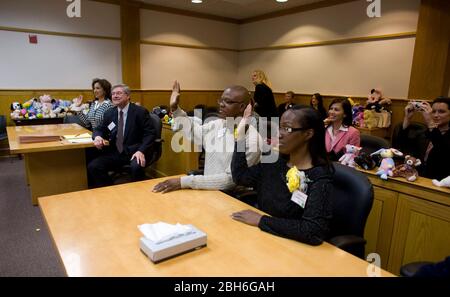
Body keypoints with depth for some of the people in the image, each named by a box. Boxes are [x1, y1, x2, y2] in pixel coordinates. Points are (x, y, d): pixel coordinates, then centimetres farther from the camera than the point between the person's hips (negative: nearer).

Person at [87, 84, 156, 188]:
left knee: (136, 167, -35)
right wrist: (97, 136, -7)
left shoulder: (140, 111, -4)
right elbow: (99, 129, 19)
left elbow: (150, 133, -8)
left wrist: (141, 151, -23)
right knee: (92, 167, -15)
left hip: (134, 152, -5)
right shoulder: (109, 113, 10)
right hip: (115, 152, 5)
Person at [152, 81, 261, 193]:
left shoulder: (250, 138, -19)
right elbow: (193, 130, 24)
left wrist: (184, 182, -29)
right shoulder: (216, 125, 3)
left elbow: (230, 180, -25)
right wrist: (175, 108, 11)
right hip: (209, 191, 6)